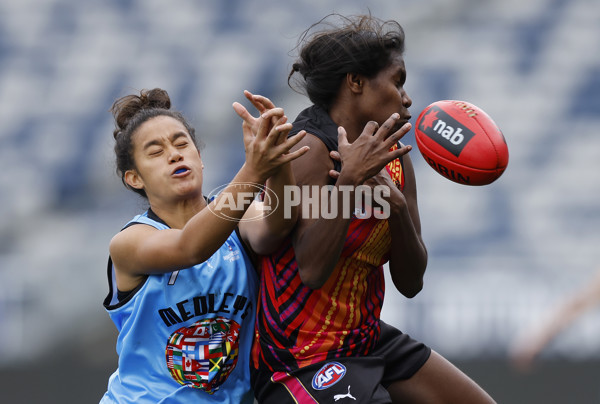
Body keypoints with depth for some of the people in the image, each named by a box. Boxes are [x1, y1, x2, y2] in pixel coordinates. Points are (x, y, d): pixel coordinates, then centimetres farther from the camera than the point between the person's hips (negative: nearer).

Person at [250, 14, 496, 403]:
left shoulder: (394, 157, 7)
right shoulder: (309, 148, -17)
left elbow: (410, 282, 3)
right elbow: (311, 270, -26)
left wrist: (397, 206, -14)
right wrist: (348, 180, -32)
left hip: (368, 340, 9)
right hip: (303, 364, -9)